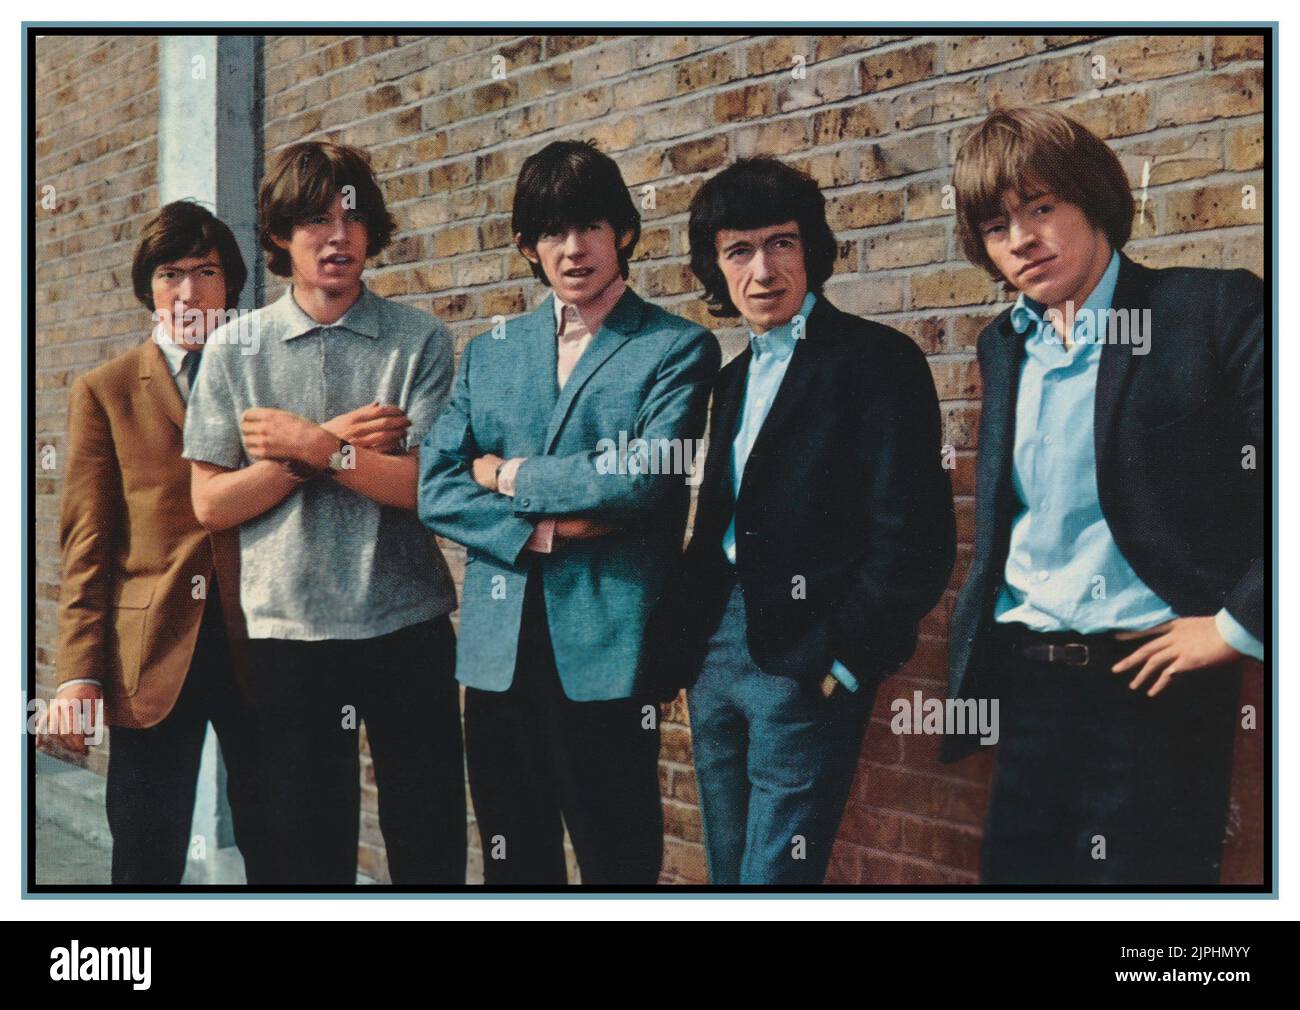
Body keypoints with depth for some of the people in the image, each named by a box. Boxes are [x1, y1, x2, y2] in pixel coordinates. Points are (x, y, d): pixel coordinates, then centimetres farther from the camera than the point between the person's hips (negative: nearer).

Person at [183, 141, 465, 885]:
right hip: (289, 629, 1)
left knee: (432, 849, 6)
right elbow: (211, 503, -1)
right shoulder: (236, 350, 4)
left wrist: (311, 445, -14)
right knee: (310, 854, 12)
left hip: (408, 625, -1)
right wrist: (338, 442, -9)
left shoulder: (420, 341, 0)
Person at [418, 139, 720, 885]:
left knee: (619, 862, 3)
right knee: (514, 861, 14)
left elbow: (643, 479, -14)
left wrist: (509, 475, -3)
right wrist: (545, 531, -11)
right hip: (499, 648, 5)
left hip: (607, 650, -4)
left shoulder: (678, 348, 1)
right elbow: (436, 487, 4)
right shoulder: (489, 354, 14)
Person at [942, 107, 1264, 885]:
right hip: (1026, 689, 6)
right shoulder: (1005, 346, 12)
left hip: (1153, 687, -5)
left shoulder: (1211, 311, -7)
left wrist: (1241, 623, -15)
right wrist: (979, 660, 12)